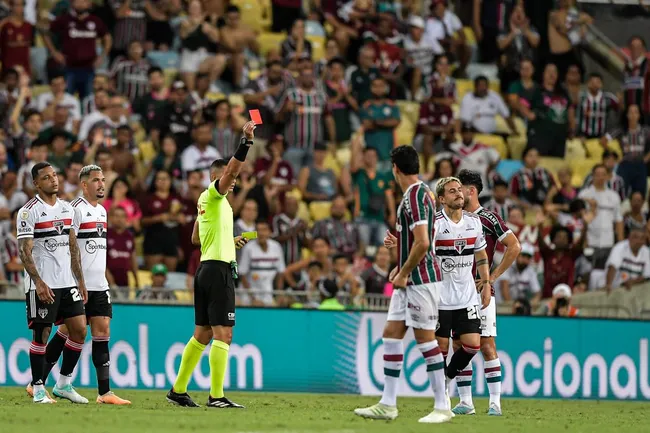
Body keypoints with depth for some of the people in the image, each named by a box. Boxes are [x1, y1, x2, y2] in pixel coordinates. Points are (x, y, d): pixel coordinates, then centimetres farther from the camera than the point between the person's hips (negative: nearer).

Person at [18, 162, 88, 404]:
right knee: (41, 334, -4)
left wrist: (80, 280, 14)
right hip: (42, 285, -6)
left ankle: (64, 384, 12)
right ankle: (38, 389, 4)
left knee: (79, 330, 2)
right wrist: (39, 282, -22)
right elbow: (25, 251, -13)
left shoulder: (67, 209, 13)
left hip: (67, 283, 6)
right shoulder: (29, 212, -8)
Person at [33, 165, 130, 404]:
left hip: (98, 284, 7)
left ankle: (105, 392, -2)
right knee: (68, 330, -3)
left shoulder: (102, 211, 16)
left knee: (102, 330, 1)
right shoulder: (75, 209, -10)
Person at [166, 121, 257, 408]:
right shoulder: (213, 195, -7)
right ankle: (216, 396, -15)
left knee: (202, 334, 13)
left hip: (206, 268, 10)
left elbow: (196, 236, 29)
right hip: (219, 269, -10)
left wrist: (227, 241, 29)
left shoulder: (205, 201, 18)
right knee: (223, 334, -11)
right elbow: (232, 170, -25)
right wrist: (246, 140, -31)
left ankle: (178, 390, 16)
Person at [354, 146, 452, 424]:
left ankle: (442, 407, -2)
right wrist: (398, 244, 16)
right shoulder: (419, 193, 14)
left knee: (425, 338, -7)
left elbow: (422, 243, -24)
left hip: (421, 279, -10)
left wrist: (404, 273, -16)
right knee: (391, 334, 9)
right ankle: (387, 405, 11)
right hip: (409, 282, 10)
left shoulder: (415, 197, -17)